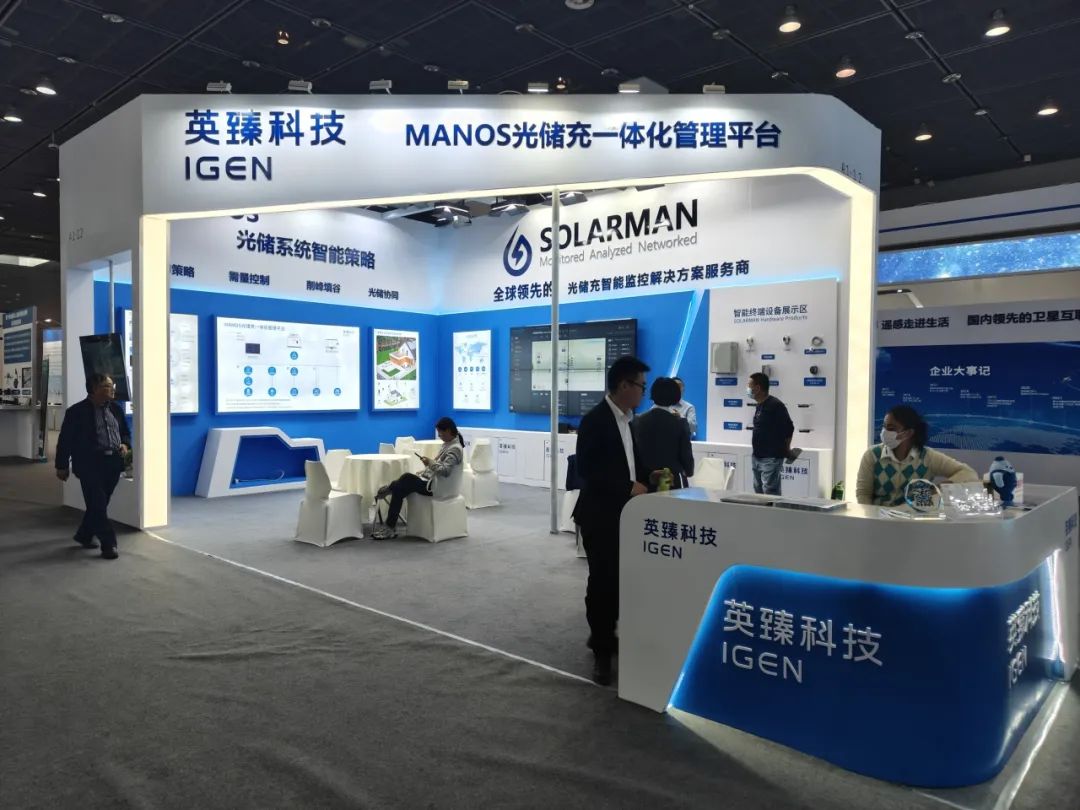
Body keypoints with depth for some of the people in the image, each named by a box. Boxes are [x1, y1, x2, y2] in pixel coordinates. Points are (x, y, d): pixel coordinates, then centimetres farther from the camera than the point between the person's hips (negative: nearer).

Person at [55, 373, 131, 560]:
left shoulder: (115, 408, 10)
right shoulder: (77, 411, -6)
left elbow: (125, 432, 21)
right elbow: (65, 440, -2)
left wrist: (125, 444, -1)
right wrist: (61, 466, 0)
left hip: (113, 462, 6)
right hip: (90, 463, -6)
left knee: (100, 503, 14)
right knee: (97, 504, -6)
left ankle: (84, 535, 34)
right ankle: (108, 544, -3)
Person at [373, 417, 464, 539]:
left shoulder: (455, 449, -18)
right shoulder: (448, 444, 13)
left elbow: (445, 471, -30)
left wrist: (430, 462, -23)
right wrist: (422, 472, 13)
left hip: (436, 485, -10)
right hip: (430, 479, 10)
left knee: (398, 489, -12)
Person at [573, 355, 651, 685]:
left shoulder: (628, 420, 11)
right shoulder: (594, 420, -15)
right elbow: (587, 470, -21)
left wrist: (648, 477, 1)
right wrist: (629, 487, -20)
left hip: (624, 514, 8)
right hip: (600, 515, -7)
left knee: (619, 579, 13)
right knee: (602, 581, 2)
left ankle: (603, 635, 32)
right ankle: (602, 651, 16)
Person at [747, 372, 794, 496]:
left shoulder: (775, 405, -15)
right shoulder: (760, 406, 13)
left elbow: (789, 428, -13)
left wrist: (786, 450, -2)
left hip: (771, 458, -9)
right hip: (757, 457, 9)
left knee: (770, 492, -9)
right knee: (759, 492, 13)